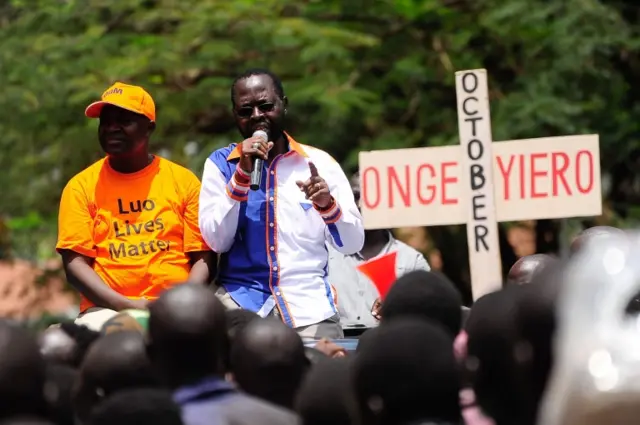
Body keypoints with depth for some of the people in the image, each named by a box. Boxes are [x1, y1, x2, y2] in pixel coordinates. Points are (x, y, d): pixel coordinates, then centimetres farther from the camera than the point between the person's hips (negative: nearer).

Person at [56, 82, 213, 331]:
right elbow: (75, 264, 1)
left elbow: (202, 259, 8)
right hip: (107, 310, -1)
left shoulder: (184, 182, 11)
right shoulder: (81, 187, 9)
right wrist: (126, 305, -13)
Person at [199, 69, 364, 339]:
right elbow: (217, 241, -5)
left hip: (309, 303, 1)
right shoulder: (220, 163, 5)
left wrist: (328, 205, -17)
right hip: (241, 301, -1)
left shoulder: (319, 163, 6)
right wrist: (242, 174, -13)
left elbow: (352, 244, 3)